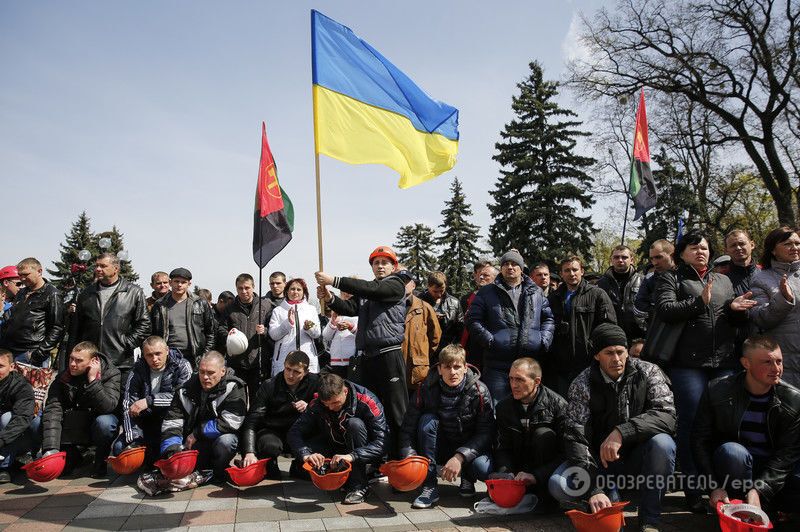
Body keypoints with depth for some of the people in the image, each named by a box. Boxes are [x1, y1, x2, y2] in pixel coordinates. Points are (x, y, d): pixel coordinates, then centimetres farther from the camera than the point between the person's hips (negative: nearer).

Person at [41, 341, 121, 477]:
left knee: (104, 422, -35)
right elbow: (53, 410, -23)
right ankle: (72, 456, 10)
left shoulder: (111, 374, -17)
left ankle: (100, 461, -6)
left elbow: (108, 406, -31)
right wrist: (50, 449, -35)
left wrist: (93, 380, -34)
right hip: (74, 429, 4)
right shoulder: (63, 378, -10)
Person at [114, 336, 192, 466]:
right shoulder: (138, 369, -2)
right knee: (119, 448, -13)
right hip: (144, 422, 4)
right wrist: (132, 439, -21)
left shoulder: (182, 366, -9)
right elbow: (128, 405, -10)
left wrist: (149, 401, -27)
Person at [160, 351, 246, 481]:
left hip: (222, 436, -4)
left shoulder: (234, 389, -16)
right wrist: (171, 450, -24)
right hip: (196, 445, 4)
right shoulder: (186, 390, -4)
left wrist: (197, 434, -16)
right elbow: (171, 423, -8)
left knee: (225, 441, -35)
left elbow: (229, 423, -22)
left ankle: (220, 475, -5)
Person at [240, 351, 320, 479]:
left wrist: (309, 407, -22)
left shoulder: (314, 381, -7)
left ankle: (298, 468, 2)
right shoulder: (269, 386, -13)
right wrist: (250, 452, -32)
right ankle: (270, 471, 0)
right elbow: (251, 421, -18)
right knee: (270, 446, -37)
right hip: (271, 431, -2)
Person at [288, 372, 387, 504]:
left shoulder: (366, 401, -27)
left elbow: (382, 442, -31)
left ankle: (359, 486, -25)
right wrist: (306, 455, -39)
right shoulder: (317, 404, -16)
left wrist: (352, 456, -44)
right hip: (334, 446, 4)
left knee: (355, 424, -33)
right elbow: (294, 433, -19)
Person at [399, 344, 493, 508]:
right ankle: (430, 486, -21)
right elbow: (408, 426, -13)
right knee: (427, 419, -27)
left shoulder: (479, 391, -17)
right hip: (440, 450, 2)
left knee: (484, 470, -34)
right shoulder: (427, 390, -14)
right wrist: (410, 457, -29)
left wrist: (460, 457, -31)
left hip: (470, 448, -2)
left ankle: (468, 478, 6)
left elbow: (485, 433, -19)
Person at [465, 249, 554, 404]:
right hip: (498, 363, -2)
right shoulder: (487, 292, 5)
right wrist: (489, 340, -10)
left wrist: (544, 342, 2)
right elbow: (473, 320, 1)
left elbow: (548, 319, 17)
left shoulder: (536, 293, 13)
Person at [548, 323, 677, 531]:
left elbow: (667, 415, -23)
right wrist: (593, 490, -29)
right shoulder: (582, 385, -12)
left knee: (662, 443, -32)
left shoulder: (648, 372, -9)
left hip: (638, 459, 0)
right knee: (558, 485, -24)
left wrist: (621, 433, -36)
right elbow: (576, 439, -18)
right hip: (600, 461, 0)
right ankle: (611, 495, 4)